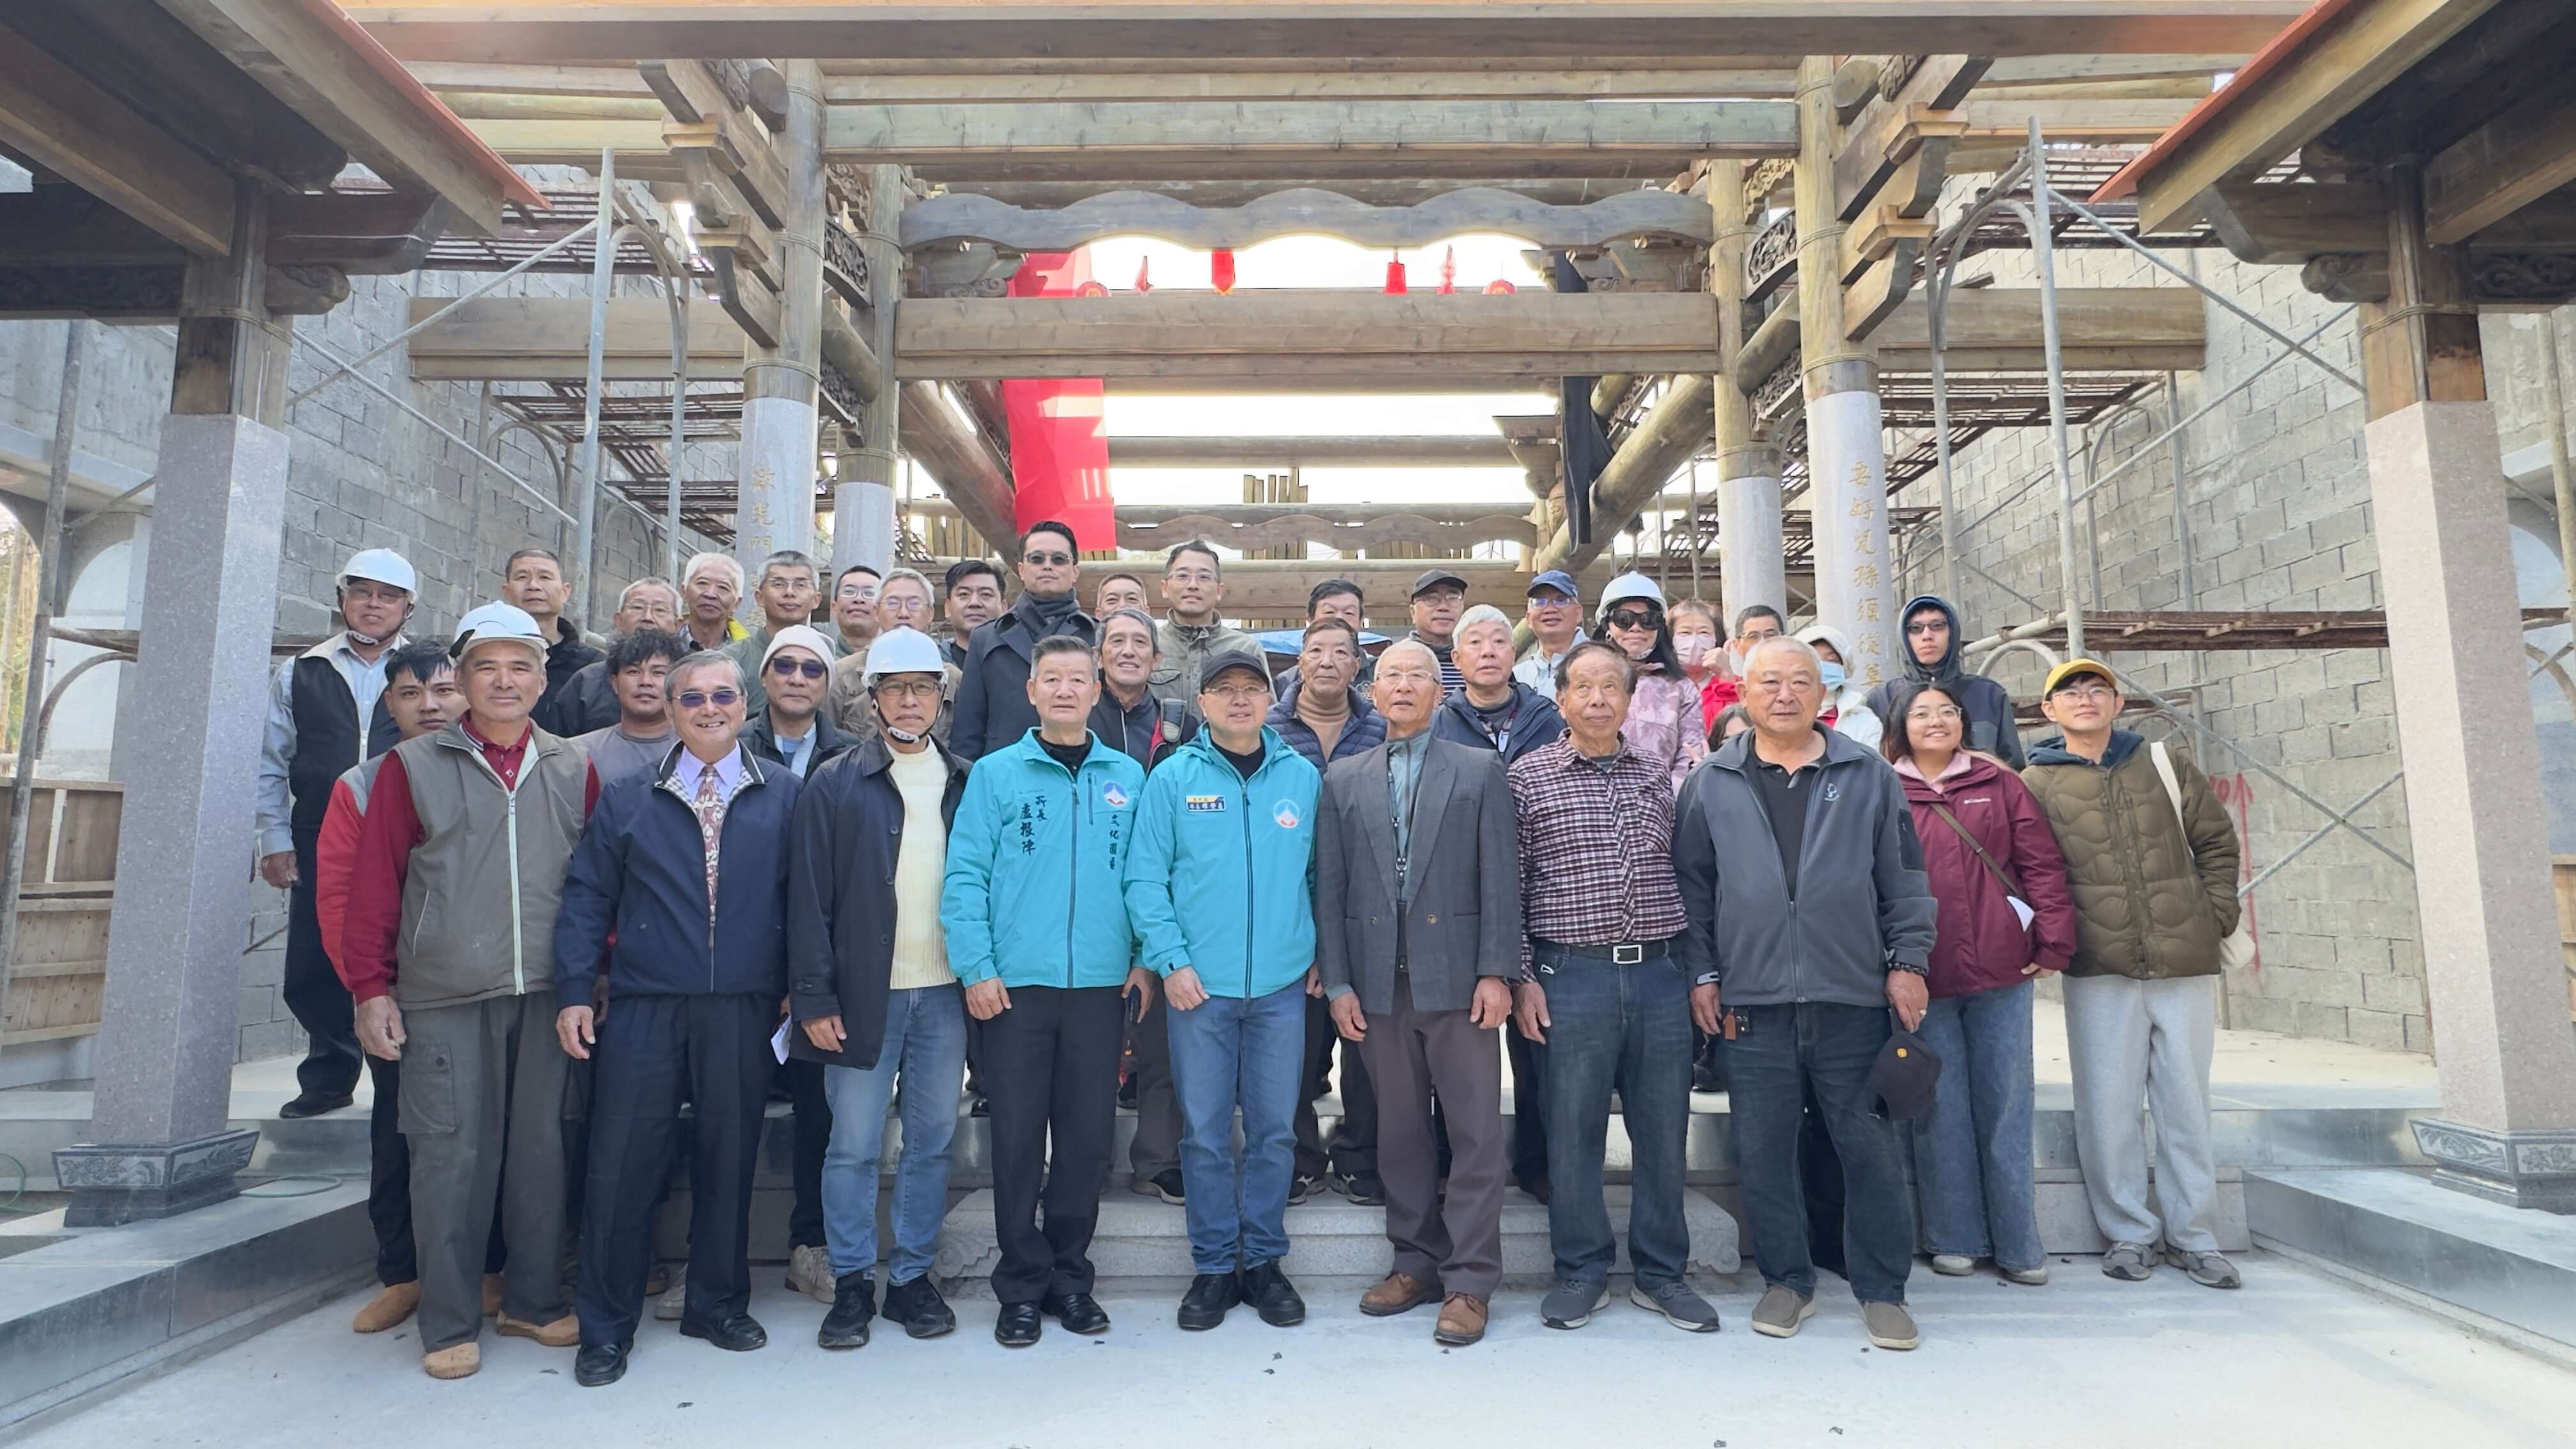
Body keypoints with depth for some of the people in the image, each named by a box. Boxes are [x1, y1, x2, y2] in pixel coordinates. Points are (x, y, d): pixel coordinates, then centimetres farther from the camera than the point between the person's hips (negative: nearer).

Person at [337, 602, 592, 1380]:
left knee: (543, 1149, 9)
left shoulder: (573, 771, 9)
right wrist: (371, 987, -2)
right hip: (445, 999, -2)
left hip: (548, 995, 2)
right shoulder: (412, 767, 3)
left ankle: (534, 1301, 24)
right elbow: (373, 882, 2)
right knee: (452, 1155, 2)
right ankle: (450, 1324, 16)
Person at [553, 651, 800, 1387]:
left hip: (744, 1014, 0)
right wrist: (574, 990, -4)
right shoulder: (625, 799, 7)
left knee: (729, 1161, 10)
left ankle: (719, 1305, 28)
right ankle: (606, 1327, 20)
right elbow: (587, 896, 4)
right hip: (644, 1011, 0)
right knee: (622, 1167, 4)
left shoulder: (784, 795, 5)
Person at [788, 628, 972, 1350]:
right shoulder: (835, 784, 1)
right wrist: (813, 995, -8)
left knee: (932, 1142, 10)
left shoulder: (966, 782, 8)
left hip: (946, 991, 2)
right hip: (864, 991, -2)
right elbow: (809, 898, -2)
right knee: (853, 1144, 5)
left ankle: (912, 1276, 23)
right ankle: (852, 1282, 20)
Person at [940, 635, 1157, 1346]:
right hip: (1015, 984, -2)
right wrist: (976, 968, -9)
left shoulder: (1127, 777, 7)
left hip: (1099, 983, 2)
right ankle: (1023, 1284, 20)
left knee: (1089, 1133, 9)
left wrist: (1145, 958, 0)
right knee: (1017, 1135, 6)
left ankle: (1070, 1275, 25)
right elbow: (965, 878, -3)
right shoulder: (996, 773, 1)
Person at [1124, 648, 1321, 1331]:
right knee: (1205, 1131, 6)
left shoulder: (1303, 776, 5)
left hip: (1282, 986, 2)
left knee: (1275, 1128, 8)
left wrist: (1321, 955, 4)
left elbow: (1321, 874, 10)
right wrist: (1171, 961, -10)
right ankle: (1214, 1266, 21)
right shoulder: (1172, 778, 0)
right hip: (1198, 986, -1)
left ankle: (1264, 1261, 24)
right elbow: (1145, 878, -2)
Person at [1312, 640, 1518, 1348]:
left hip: (1457, 977, -2)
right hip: (1379, 983, 2)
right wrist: (1337, 981, 1)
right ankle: (1417, 1263, 25)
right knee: (1400, 1131, 11)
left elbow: (1500, 878, 0)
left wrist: (1496, 972, -7)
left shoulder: (1481, 769, 6)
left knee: (1477, 1131, 0)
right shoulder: (1343, 779, 11)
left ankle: (1469, 1281, 10)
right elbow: (1329, 887, 8)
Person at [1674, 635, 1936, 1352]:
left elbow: (1904, 879, 8)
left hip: (1853, 997, 0)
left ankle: (1882, 1290, 21)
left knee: (1870, 1146, 6)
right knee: (1763, 1149, 7)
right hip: (1751, 1000, 0)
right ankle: (1786, 1280, 24)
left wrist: (1908, 962, 2)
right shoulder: (1712, 784, 6)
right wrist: (1701, 973, 2)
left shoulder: (1869, 776, 7)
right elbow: (1692, 885, 7)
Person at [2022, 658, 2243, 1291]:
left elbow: (2216, 840, 14)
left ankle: (2193, 1235, 21)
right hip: (2099, 972, -2)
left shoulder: (2162, 764, 9)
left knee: (2186, 1105, 9)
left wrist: (2217, 916, 6)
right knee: (2108, 1107, 2)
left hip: (2183, 964, 2)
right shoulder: (2035, 784, 2)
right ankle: (2130, 1233, 16)